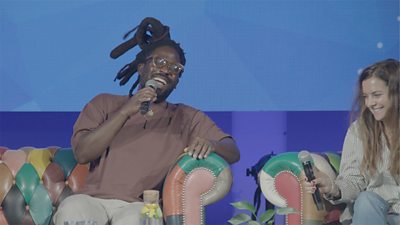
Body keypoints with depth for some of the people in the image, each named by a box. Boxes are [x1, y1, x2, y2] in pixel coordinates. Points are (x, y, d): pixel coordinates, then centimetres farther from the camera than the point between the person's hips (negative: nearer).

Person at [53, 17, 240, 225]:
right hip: (94, 201, 1)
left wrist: (210, 145, -17)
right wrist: (126, 111, -8)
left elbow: (232, 152, 8)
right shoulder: (105, 104, 19)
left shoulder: (187, 118, 20)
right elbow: (82, 153, 2)